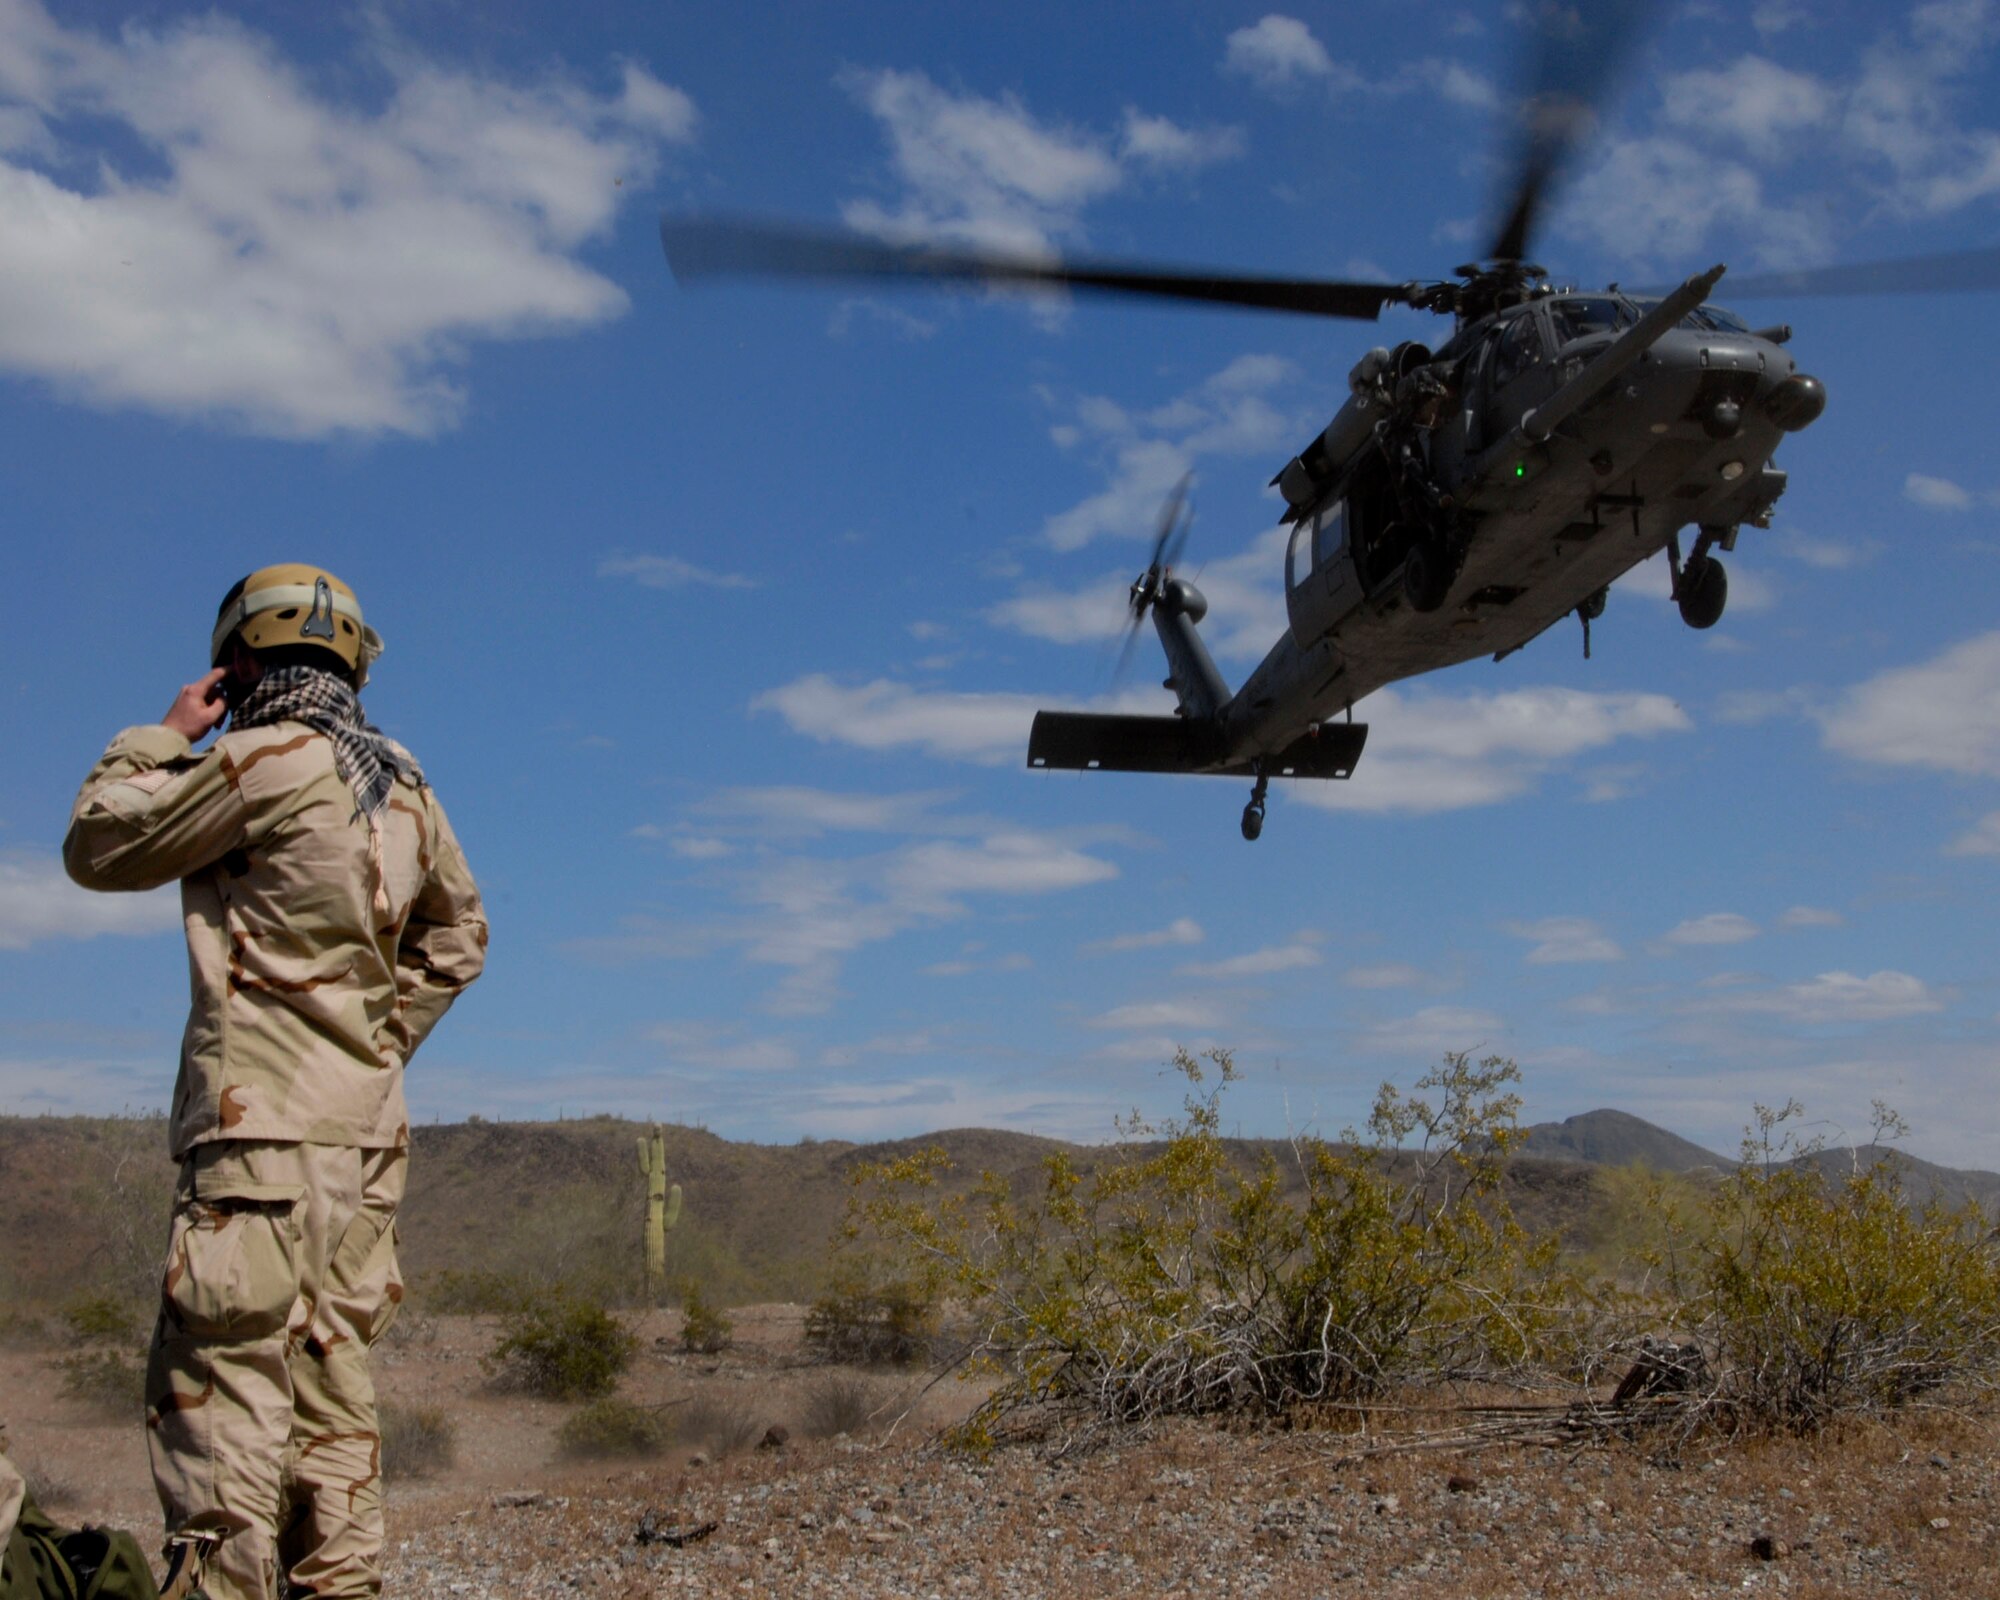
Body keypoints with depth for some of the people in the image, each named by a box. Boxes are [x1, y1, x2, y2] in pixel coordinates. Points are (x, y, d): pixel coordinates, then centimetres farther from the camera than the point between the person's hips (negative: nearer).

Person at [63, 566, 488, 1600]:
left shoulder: (268, 761, -9)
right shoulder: (405, 788, 15)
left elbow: (97, 848, 1)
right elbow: (456, 937, 28)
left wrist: (163, 737, 12)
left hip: (265, 1130, -8)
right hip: (367, 1132, 8)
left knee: (219, 1389, -6)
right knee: (329, 1395, 11)